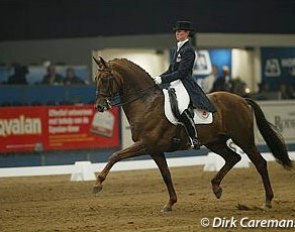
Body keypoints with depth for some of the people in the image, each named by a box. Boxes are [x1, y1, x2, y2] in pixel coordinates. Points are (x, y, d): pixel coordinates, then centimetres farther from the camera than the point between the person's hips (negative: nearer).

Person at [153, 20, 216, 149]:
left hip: (186, 84, -10)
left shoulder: (188, 50, -11)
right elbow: (171, 70, 22)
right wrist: (159, 77, 6)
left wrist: (162, 79, -21)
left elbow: (181, 72, -18)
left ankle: (195, 139, -26)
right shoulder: (177, 48, 18)